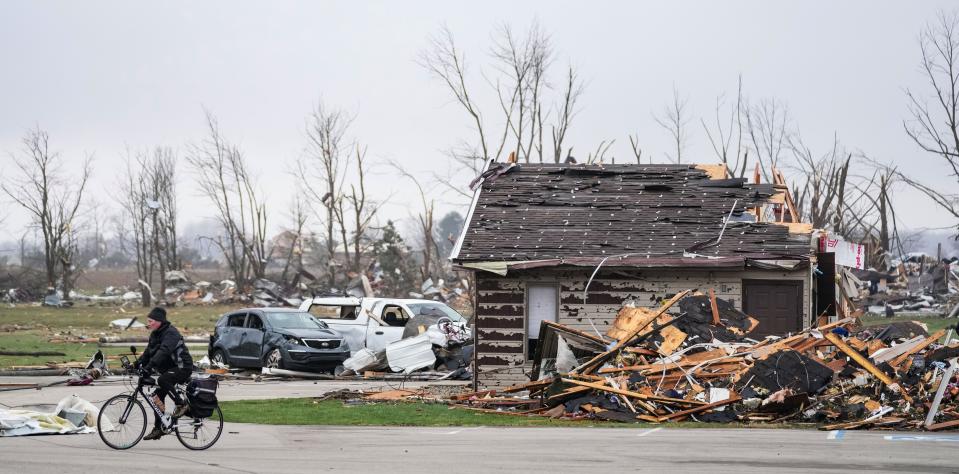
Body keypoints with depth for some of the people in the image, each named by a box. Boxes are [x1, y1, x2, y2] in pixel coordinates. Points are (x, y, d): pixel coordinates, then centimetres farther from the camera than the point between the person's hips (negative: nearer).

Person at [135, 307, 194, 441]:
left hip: (182, 367, -10)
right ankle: (158, 429, 10)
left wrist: (149, 366, -44)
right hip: (168, 369, 10)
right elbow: (148, 352, 13)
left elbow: (163, 352, -35)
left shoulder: (170, 333, -21)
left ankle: (181, 403, -18)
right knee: (158, 397, 4)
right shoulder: (155, 334, 9)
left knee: (162, 380, -34)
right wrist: (138, 364, -3)